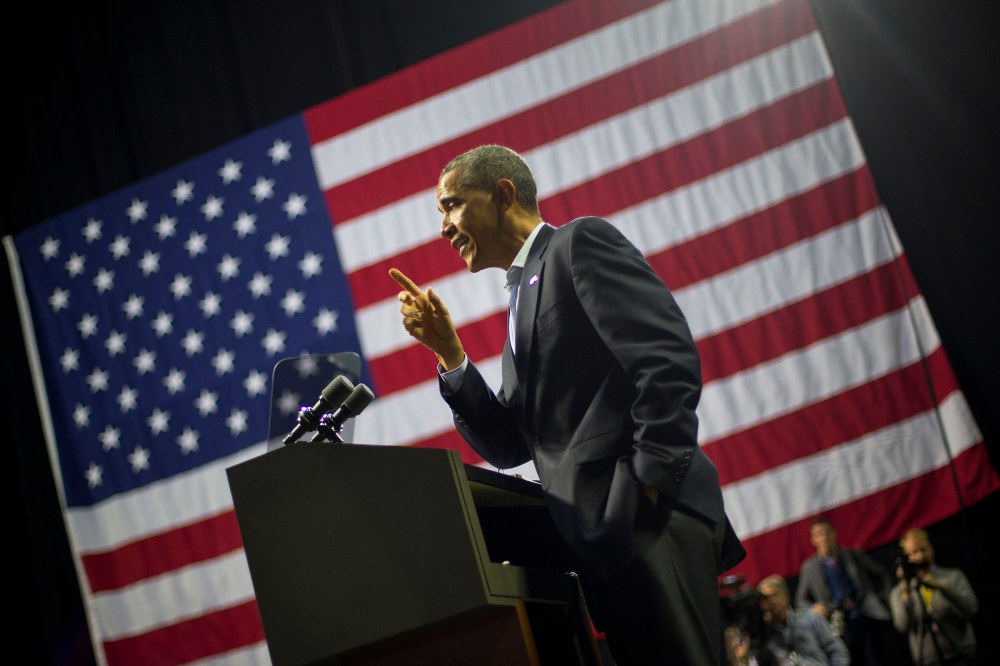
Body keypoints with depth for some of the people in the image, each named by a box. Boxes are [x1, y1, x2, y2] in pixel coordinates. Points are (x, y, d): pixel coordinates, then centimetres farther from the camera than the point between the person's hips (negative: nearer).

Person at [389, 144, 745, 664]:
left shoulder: (581, 242, 1)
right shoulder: (524, 296, 26)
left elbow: (669, 361, -12)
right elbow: (508, 447, 21)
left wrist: (651, 483, -17)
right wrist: (449, 353, 11)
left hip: (651, 523, -8)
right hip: (600, 543, 8)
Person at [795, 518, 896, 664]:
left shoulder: (855, 555, 9)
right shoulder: (809, 568, 8)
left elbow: (882, 573, 19)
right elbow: (801, 600, 12)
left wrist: (883, 597, 7)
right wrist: (813, 608, -8)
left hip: (869, 622, 1)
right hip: (840, 629, 0)